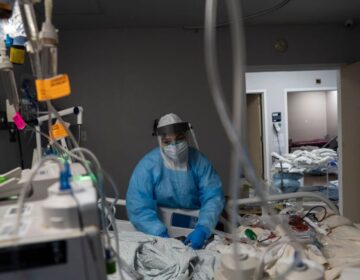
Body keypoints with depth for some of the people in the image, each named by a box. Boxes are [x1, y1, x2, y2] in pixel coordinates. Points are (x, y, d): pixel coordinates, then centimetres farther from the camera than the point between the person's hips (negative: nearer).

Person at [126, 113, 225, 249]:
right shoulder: (147, 165, -16)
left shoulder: (199, 160, -10)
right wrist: (161, 235, -32)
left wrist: (202, 228, -30)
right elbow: (138, 207, -20)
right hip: (161, 225, -1)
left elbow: (213, 196, -14)